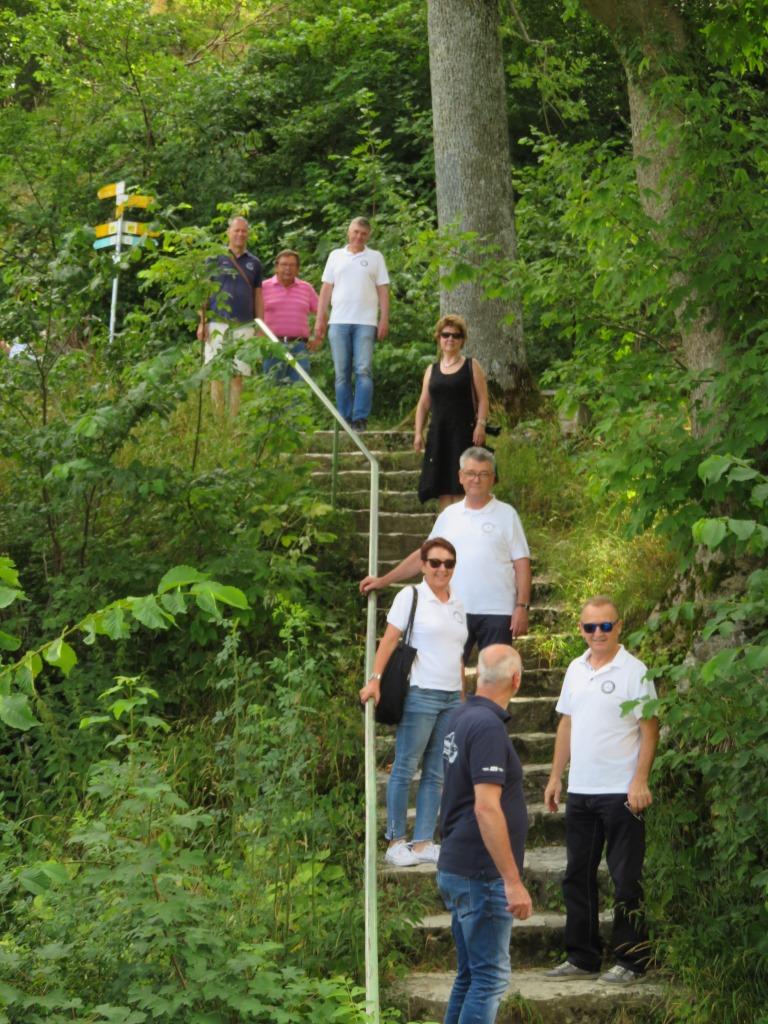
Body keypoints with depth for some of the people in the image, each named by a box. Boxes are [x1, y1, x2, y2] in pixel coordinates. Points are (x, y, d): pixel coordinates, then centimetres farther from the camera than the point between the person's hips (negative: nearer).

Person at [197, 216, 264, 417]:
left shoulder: (254, 263, 13)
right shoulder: (215, 259, 5)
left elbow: (258, 296, 16)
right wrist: (202, 323, -3)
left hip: (244, 326, 2)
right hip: (218, 324, -2)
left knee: (238, 374, 1)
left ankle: (234, 418, 5)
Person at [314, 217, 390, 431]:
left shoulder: (375, 257, 10)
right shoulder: (336, 256, 14)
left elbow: (383, 291, 6)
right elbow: (326, 289, 13)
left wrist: (384, 319, -3)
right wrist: (320, 318, 5)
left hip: (365, 322, -2)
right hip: (339, 322, 2)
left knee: (364, 371, -9)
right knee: (342, 373, 3)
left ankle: (360, 418, -9)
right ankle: (344, 419, 7)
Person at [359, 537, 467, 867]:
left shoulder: (457, 603, 15)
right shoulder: (411, 596, -3)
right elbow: (389, 639, -8)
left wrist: (463, 697, 16)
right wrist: (375, 679, -18)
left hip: (451, 698, 6)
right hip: (420, 694, -6)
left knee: (436, 774, 7)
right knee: (405, 768, -2)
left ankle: (423, 843, 11)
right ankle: (396, 842, 5)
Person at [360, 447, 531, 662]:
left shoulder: (507, 514, 2)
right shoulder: (449, 515, 11)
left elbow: (522, 563, -1)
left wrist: (522, 606, -9)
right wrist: (383, 580, 10)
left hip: (496, 612, -3)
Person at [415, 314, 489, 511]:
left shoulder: (471, 366, 6)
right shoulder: (432, 370, 16)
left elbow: (483, 399, 0)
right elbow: (423, 404, 15)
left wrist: (480, 425, -13)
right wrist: (418, 433, 6)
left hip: (464, 433, -4)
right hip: (438, 434, 4)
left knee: (460, 488, -9)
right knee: (442, 487, 1)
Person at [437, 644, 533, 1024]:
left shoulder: (461, 718, 11)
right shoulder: (488, 726, -18)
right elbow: (486, 808, -24)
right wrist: (513, 881, -22)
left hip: (456, 869, 9)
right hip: (481, 875, -9)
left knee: (470, 975, 15)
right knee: (491, 977, -6)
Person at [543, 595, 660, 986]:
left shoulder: (633, 671, -8)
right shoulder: (576, 670, 11)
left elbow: (650, 729, -10)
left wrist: (640, 781, -16)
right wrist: (556, 776, 14)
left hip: (621, 792, -7)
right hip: (580, 791, 7)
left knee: (625, 880, 0)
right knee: (578, 878, 12)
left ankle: (631, 961, 9)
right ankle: (582, 958, 22)